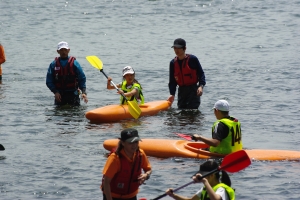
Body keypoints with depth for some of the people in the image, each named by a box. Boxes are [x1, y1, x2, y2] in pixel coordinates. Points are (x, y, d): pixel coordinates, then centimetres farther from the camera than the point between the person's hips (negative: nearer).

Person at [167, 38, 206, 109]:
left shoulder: (192, 59, -8)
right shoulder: (173, 63, 5)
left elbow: (201, 73, -3)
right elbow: (172, 81, 9)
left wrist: (201, 86, -18)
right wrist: (172, 94, -3)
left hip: (193, 90, -5)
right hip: (181, 90, 5)